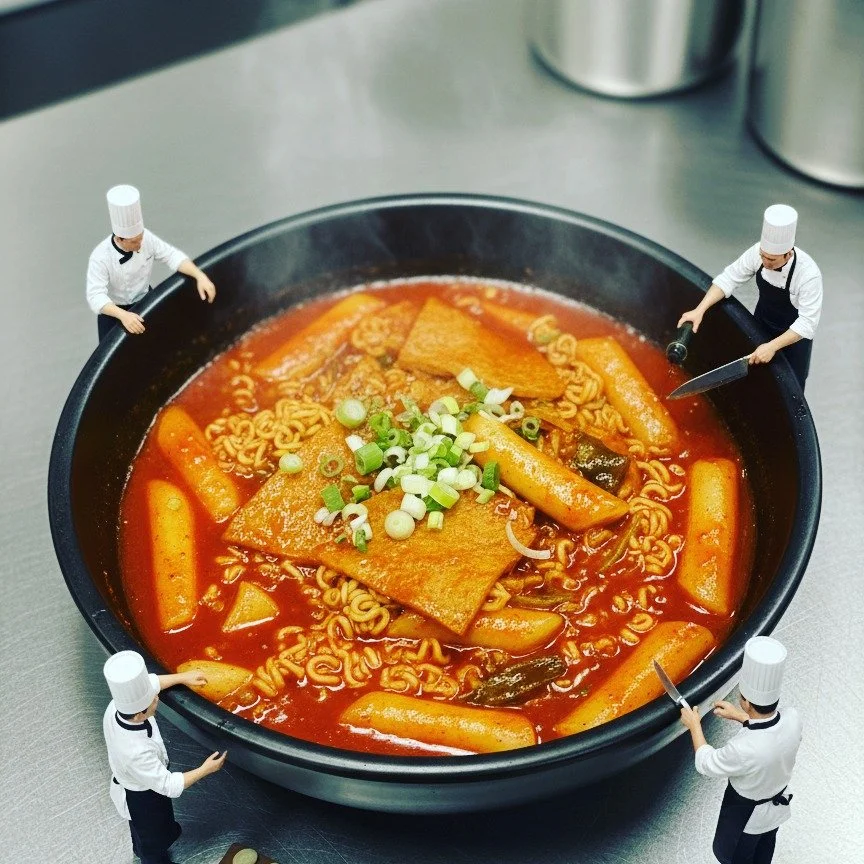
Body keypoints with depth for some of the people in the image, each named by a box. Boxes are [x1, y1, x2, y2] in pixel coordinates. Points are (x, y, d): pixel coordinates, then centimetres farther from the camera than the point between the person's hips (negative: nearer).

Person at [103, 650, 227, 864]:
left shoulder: (116, 707, -29)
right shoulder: (137, 752, -47)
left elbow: (149, 684, -7)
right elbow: (168, 785, -32)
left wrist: (182, 677, 0)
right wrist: (204, 770, -21)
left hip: (128, 784, 7)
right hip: (143, 800, -7)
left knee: (141, 826, 38)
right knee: (154, 839, 26)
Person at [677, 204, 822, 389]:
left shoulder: (809, 274, -36)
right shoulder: (758, 252, -24)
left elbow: (807, 323, -33)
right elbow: (729, 278, -15)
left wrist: (772, 346, -41)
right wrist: (700, 310, -25)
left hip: (793, 337, -4)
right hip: (761, 327, 5)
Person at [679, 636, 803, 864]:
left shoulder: (743, 750, -44)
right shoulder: (793, 719, -28)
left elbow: (707, 764, -22)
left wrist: (694, 725, -9)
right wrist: (740, 716, 1)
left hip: (747, 814, -5)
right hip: (777, 804, 5)